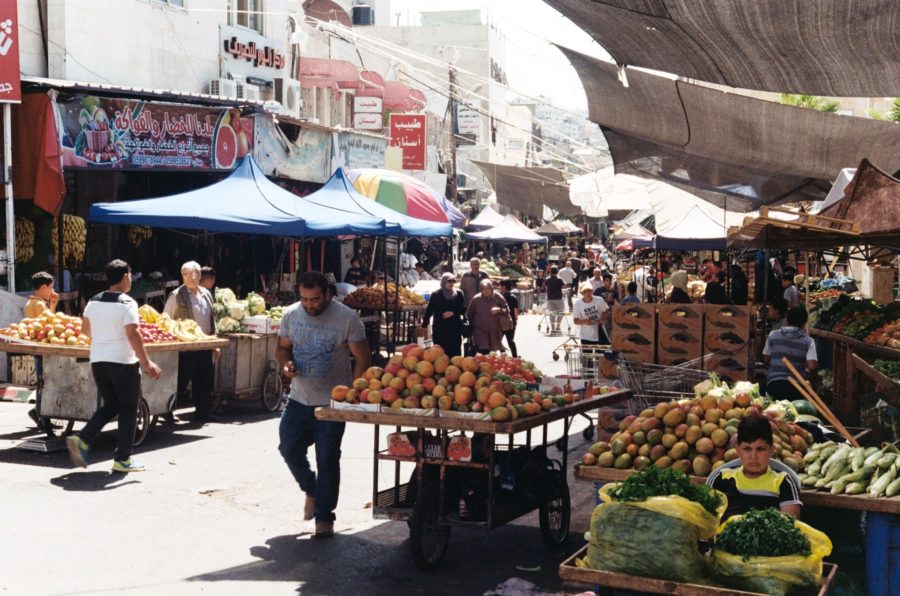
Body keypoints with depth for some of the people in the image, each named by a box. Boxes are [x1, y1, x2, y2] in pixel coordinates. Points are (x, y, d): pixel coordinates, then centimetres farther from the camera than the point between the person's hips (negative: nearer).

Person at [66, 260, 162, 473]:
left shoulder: (94, 302, 7)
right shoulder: (127, 303, -13)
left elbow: (85, 329, 18)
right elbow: (133, 334, -21)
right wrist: (146, 363, -18)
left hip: (98, 360, 7)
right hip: (123, 361, -6)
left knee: (110, 406, 19)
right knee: (128, 410, 6)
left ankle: (82, 440, 1)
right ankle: (122, 459, 8)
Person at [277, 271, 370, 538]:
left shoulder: (347, 318, -11)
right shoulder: (291, 314, 1)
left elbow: (361, 359, -7)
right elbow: (282, 347, 13)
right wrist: (286, 363, -10)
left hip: (332, 402, -4)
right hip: (299, 399, 4)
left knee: (327, 460, 0)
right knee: (289, 449, 4)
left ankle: (324, 517, 12)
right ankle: (312, 491, 33)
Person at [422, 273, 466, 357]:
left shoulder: (459, 294, 5)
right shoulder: (435, 295, 1)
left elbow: (463, 309, 3)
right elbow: (429, 311, 2)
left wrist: (453, 313, -12)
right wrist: (424, 325, -3)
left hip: (455, 329, 2)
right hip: (440, 330, -2)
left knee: (455, 353, 1)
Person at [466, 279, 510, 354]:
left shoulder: (497, 297, -4)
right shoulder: (476, 299, -6)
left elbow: (507, 310, 2)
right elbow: (469, 315, 4)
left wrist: (499, 310, -19)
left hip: (494, 330, 2)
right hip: (480, 330, -2)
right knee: (483, 352, -17)